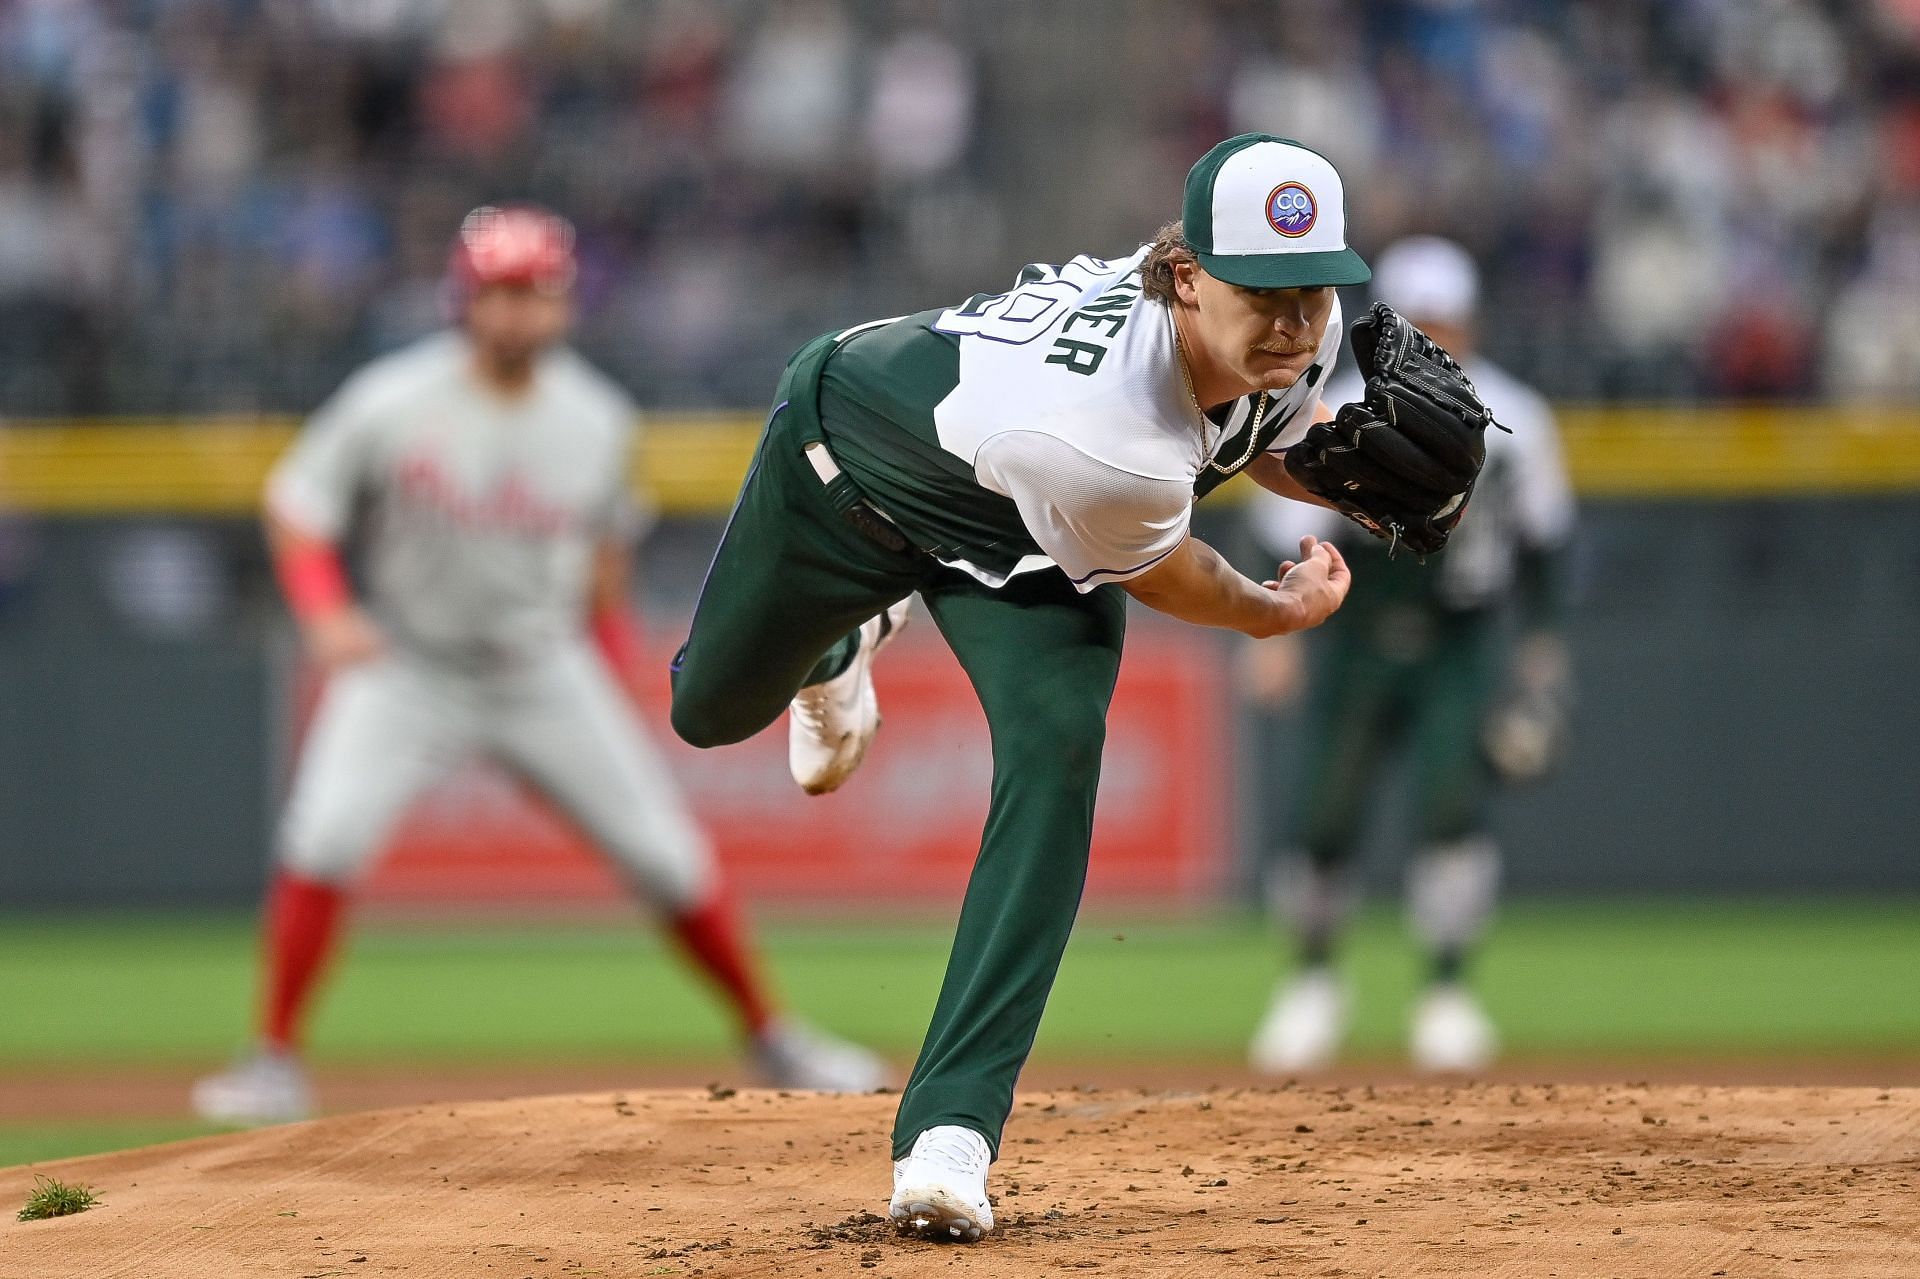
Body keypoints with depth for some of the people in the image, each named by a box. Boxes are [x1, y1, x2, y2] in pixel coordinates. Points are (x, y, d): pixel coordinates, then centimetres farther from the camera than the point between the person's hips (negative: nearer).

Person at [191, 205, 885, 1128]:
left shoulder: (596, 420, -5)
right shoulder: (393, 406, -15)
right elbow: (295, 505, -8)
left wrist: (618, 664, 14)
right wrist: (325, 612, -24)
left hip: (547, 671, 2)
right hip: (408, 667, -2)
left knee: (668, 855, 0)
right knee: (325, 836, -23)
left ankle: (771, 1040, 19)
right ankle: (275, 1063, -11)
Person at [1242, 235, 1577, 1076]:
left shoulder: (1513, 422, -10)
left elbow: (1543, 538, 3)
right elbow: (1281, 535, -22)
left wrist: (1542, 645, -1)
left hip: (1466, 649, 0)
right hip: (1359, 646, 0)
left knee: (1452, 805, -19)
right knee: (1324, 816, -4)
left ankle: (1447, 994, -6)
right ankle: (1313, 980, 23)